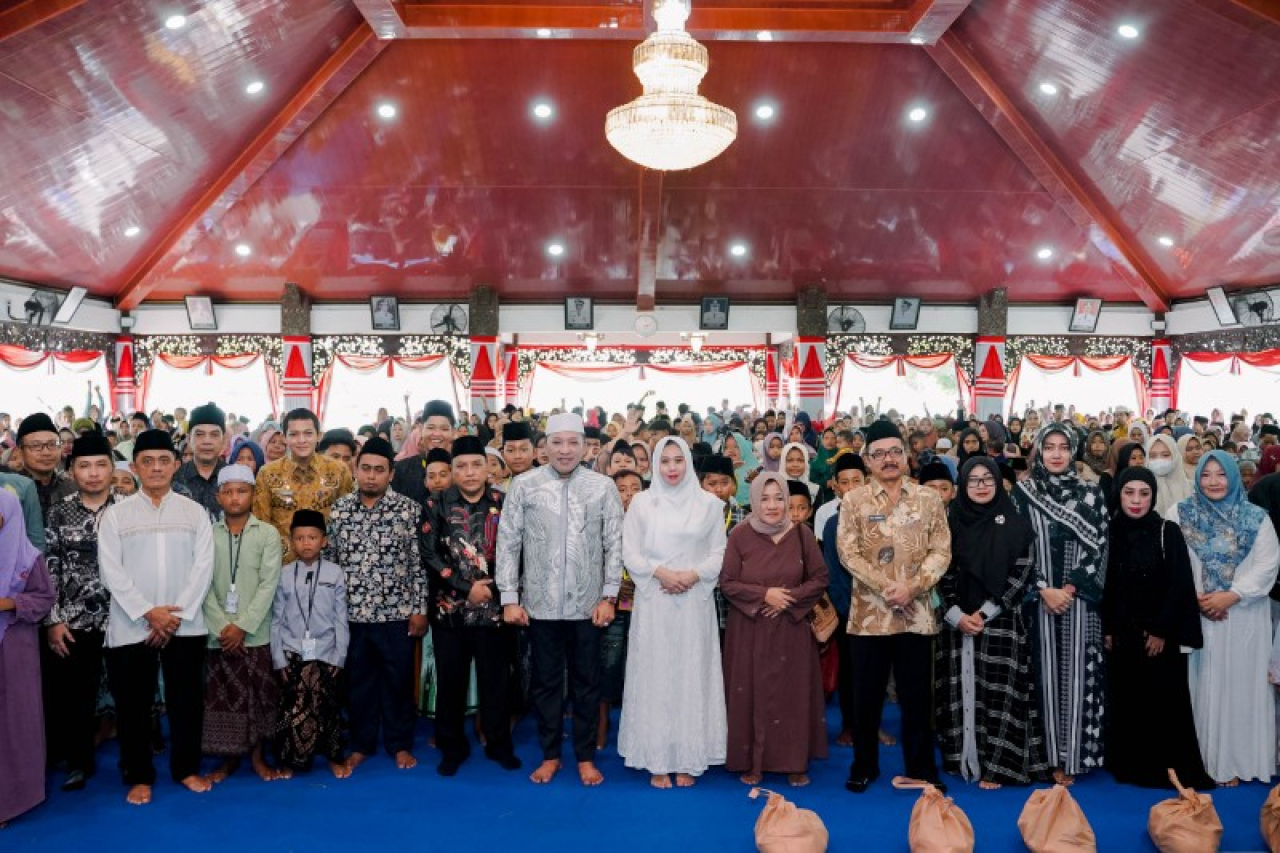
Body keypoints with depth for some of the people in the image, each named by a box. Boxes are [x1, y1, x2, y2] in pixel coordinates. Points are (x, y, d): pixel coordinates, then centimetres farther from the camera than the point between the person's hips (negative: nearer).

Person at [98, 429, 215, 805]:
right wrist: (148, 613, -13)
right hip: (131, 627, -1)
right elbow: (111, 571, -4)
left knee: (187, 700, 7)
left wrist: (178, 614, -11)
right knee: (133, 704, 6)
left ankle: (186, 767, 23)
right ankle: (139, 775, 21)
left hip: (186, 626, 1)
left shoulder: (194, 512, 5)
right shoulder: (116, 514, 3)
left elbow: (203, 566, -1)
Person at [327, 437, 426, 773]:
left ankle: (400, 744, 24)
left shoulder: (408, 509, -4)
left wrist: (419, 609, -6)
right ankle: (362, 743, 28)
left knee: (398, 682, 8)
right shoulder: (339, 509, 4)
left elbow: (419, 563, -3)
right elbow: (329, 560, 8)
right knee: (357, 682, 13)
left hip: (396, 613, -2)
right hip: (351, 614, 2)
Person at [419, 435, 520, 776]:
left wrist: (492, 588, -10)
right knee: (451, 680, 9)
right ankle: (452, 747, 25)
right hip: (449, 608, 0)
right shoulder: (436, 504, 1)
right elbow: (428, 554, -6)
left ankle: (499, 744, 24)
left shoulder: (504, 503, 2)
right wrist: (467, 588, -11)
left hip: (493, 607, 0)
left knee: (495, 679, 7)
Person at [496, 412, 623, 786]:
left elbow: (615, 545, 0)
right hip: (541, 604, 0)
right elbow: (508, 543, -1)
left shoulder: (603, 486, -2)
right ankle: (550, 754, 29)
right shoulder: (524, 485, -2)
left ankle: (586, 756, 27)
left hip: (588, 605, 0)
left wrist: (609, 596, -4)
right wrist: (509, 598, -3)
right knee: (545, 681, 12)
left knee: (587, 682, 11)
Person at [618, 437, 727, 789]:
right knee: (654, 675, 2)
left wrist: (694, 575, -12)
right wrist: (660, 572, -12)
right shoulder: (642, 502, 4)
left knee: (691, 675, 4)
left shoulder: (709, 503, 5)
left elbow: (720, 553, 4)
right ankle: (657, 760, 11)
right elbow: (629, 553, 2)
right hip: (653, 601, 0)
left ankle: (688, 759, 13)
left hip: (695, 602, 0)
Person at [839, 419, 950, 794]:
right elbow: (848, 552, -6)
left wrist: (912, 587, -15)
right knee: (867, 695, 8)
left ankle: (922, 768, 23)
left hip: (916, 613, 1)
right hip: (868, 613, 0)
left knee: (916, 696, 9)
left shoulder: (929, 499, 4)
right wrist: (884, 587, -16)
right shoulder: (854, 501, 2)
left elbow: (941, 552, -1)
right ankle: (864, 766, 23)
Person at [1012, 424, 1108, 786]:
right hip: (1038, 598, 0)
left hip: (1079, 598, 0)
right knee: (1046, 671, 3)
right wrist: (1044, 589, -11)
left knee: (1076, 672, 2)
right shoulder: (1024, 491, 2)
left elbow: (1097, 545, -1)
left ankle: (1073, 756, 11)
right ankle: (1048, 754, 12)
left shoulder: (1091, 493, 4)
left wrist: (1070, 588, -10)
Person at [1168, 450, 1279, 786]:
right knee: (1201, 685, 3)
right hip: (1194, 616, -1)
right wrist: (1193, 598, -13)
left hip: (1244, 617, 1)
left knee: (1240, 685, 4)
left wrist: (1232, 596, -13)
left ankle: (1235, 761, 15)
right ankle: (1198, 757, 12)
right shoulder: (1178, 514, 3)